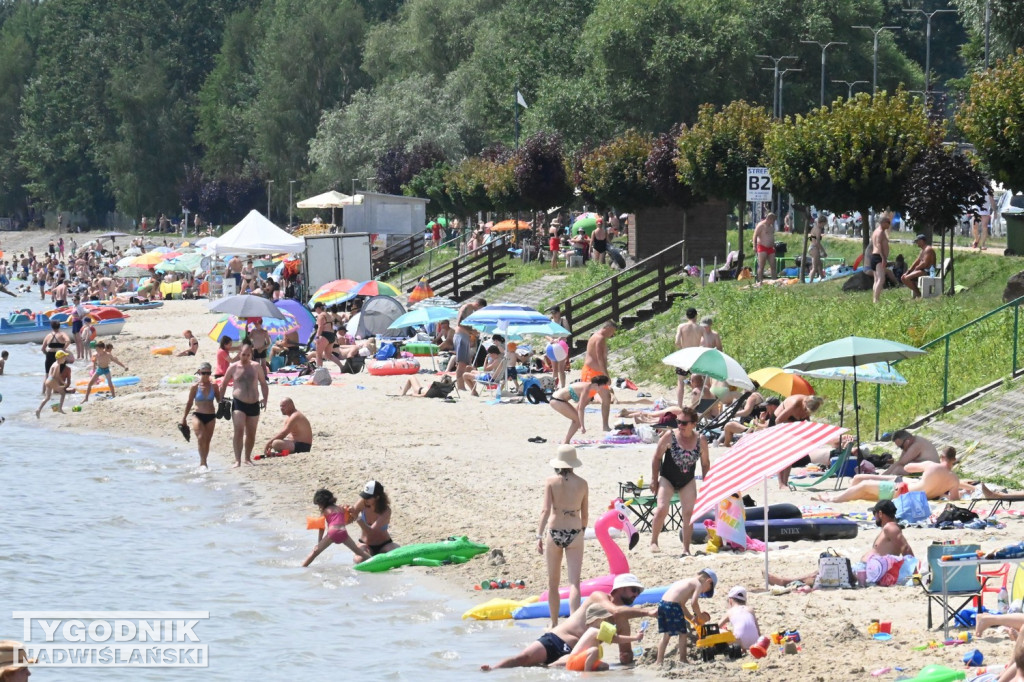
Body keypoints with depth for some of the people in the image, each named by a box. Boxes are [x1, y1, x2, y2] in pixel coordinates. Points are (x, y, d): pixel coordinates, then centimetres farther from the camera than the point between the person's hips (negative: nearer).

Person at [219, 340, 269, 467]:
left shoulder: (256, 367, 5)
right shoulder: (233, 368, 0)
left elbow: (263, 384, 12)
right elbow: (224, 385, 9)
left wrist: (265, 399, -1)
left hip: (253, 404, 3)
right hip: (238, 403, -3)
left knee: (251, 434, 12)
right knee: (239, 431, -17)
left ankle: (248, 458, 28)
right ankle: (237, 460, -20)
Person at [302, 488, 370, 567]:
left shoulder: (324, 511, 14)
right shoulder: (341, 509, 24)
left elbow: (322, 529, 11)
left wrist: (318, 543, 15)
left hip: (332, 533, -3)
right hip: (343, 532, 3)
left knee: (315, 552, 3)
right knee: (359, 552, 17)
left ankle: (302, 568, -2)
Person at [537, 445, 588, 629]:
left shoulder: (551, 481, -4)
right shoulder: (582, 483, 1)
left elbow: (546, 510, -11)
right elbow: (585, 514, 7)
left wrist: (540, 536, -10)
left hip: (554, 532, 0)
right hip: (575, 533, 1)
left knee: (553, 583, 14)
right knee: (574, 582, -4)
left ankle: (554, 624, 24)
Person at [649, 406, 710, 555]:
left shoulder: (701, 440, -9)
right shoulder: (670, 435, -15)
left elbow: (705, 463, 4)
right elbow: (657, 457, -6)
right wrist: (654, 480, -6)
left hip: (688, 482, 2)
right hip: (667, 479, -2)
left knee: (689, 513, -5)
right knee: (662, 509, -18)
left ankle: (686, 548, 4)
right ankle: (653, 541, 0)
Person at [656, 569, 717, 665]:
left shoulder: (688, 582, 28)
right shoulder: (699, 585, 2)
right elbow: (694, 602, -11)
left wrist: (692, 617, 28)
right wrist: (699, 615, 4)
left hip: (662, 603, 8)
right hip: (673, 606, -8)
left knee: (666, 635, 18)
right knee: (683, 633, 6)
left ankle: (660, 661, 19)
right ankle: (682, 659, 9)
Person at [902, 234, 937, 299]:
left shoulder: (928, 249, -13)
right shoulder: (923, 250, 21)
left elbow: (925, 263, -22)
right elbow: (916, 262, 20)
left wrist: (916, 268, -10)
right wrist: (909, 270, 7)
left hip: (927, 271, -11)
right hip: (922, 271, 11)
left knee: (907, 278, -25)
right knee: (903, 278, 4)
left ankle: (918, 294, -15)